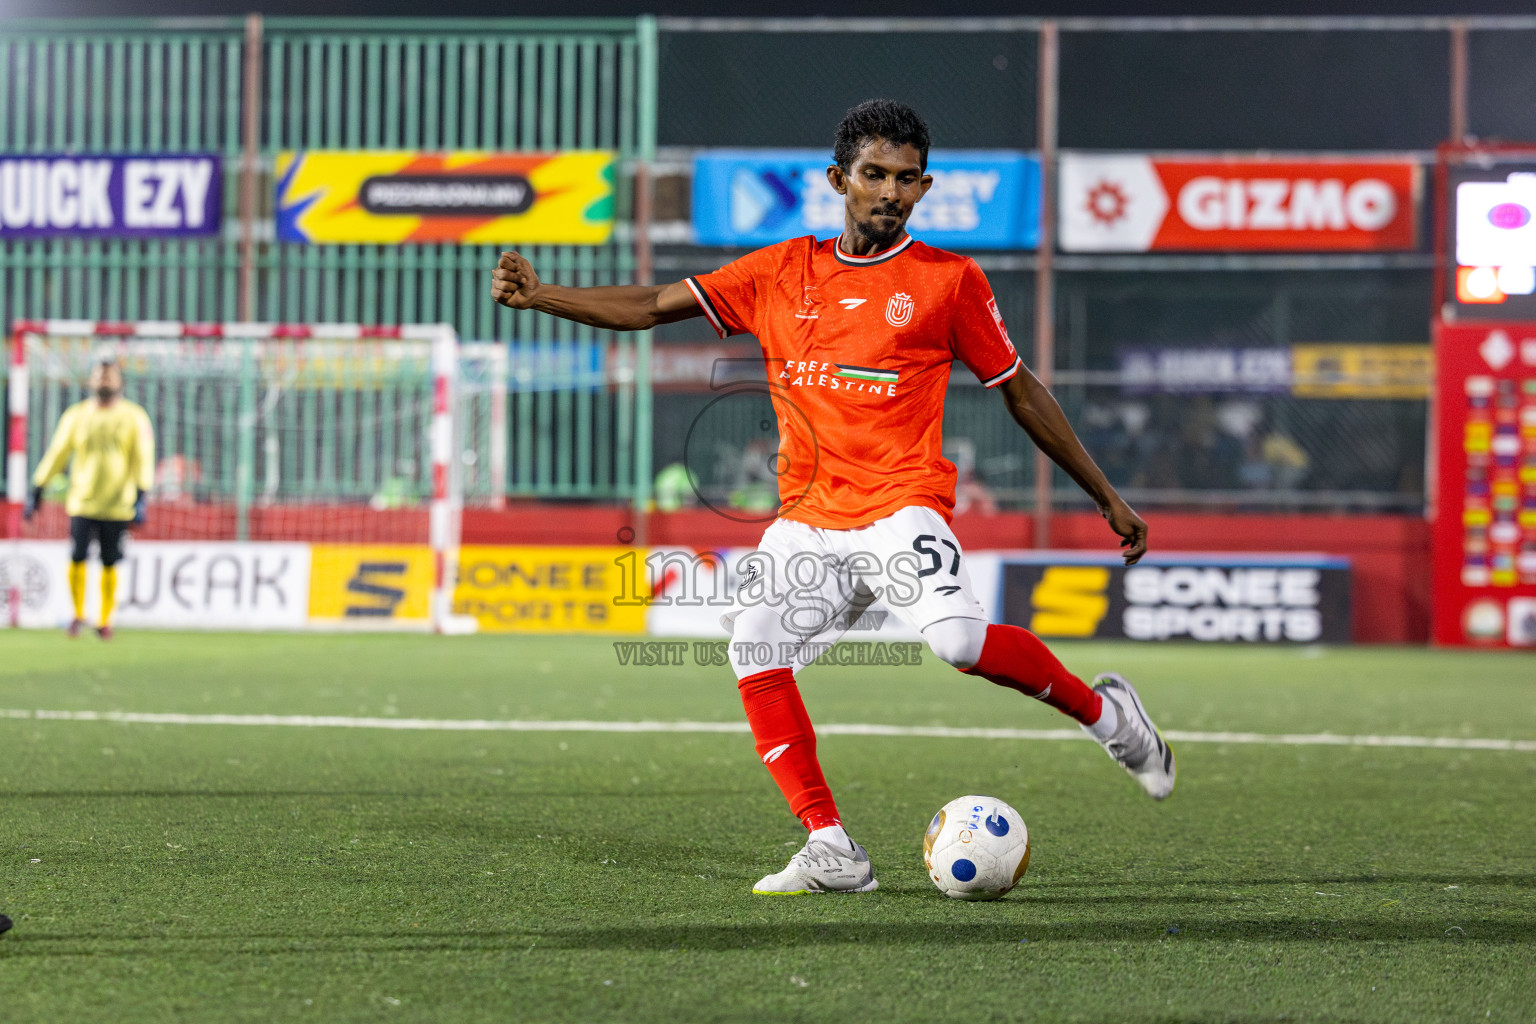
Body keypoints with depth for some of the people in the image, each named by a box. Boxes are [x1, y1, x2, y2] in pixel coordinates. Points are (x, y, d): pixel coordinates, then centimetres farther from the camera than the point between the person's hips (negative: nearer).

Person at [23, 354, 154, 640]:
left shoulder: (134, 417, 1)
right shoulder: (76, 415, 6)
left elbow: (143, 460, -4)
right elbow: (56, 454, 10)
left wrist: (140, 499, -16)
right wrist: (36, 493, 7)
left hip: (118, 506, -1)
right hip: (81, 503, 1)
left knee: (110, 564, 1)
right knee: (77, 559, -9)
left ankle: (105, 621, 15)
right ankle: (78, 614, 10)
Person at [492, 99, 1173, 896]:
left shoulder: (949, 281, 4)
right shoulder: (779, 274, 11)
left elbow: (1020, 391, 10)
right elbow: (651, 307, 11)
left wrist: (1106, 497, 12)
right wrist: (538, 296, -2)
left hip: (902, 505, -4)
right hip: (808, 519, 4)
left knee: (958, 637, -28)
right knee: (755, 648, -16)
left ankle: (1105, 715, -3)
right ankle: (831, 852, -11)